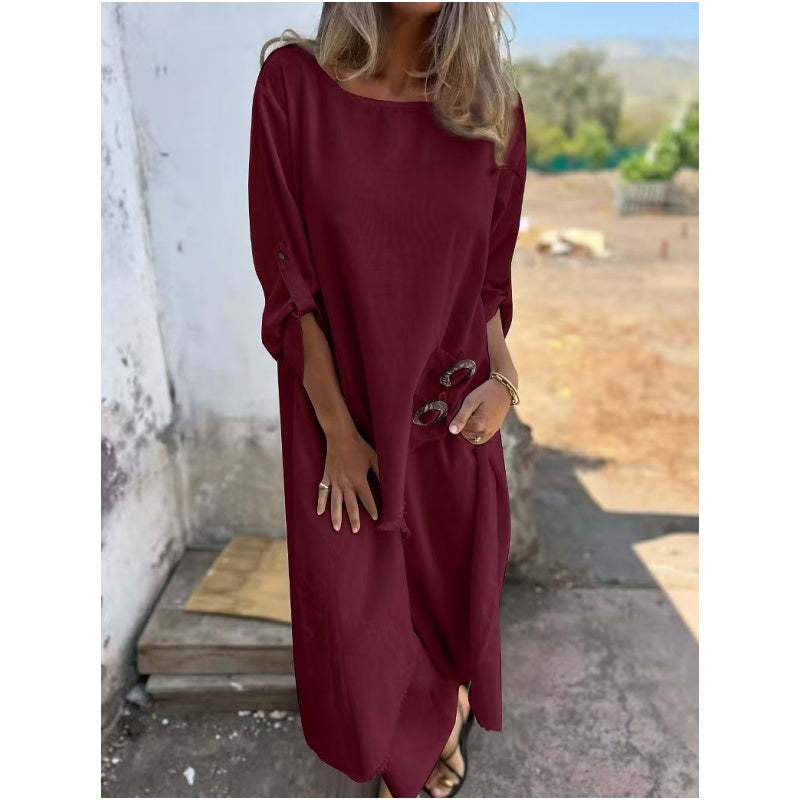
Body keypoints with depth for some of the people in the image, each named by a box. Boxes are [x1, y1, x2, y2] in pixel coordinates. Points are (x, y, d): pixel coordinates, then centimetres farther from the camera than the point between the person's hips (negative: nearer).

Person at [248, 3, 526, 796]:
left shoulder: (492, 104, -2)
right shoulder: (294, 82, -9)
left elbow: (490, 275, 5)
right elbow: (290, 281, -10)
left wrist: (503, 376, -12)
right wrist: (337, 430, -11)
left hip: (455, 413, 2)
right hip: (343, 410, -1)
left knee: (457, 590, 19)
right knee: (356, 612, 14)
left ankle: (445, 714, 55)